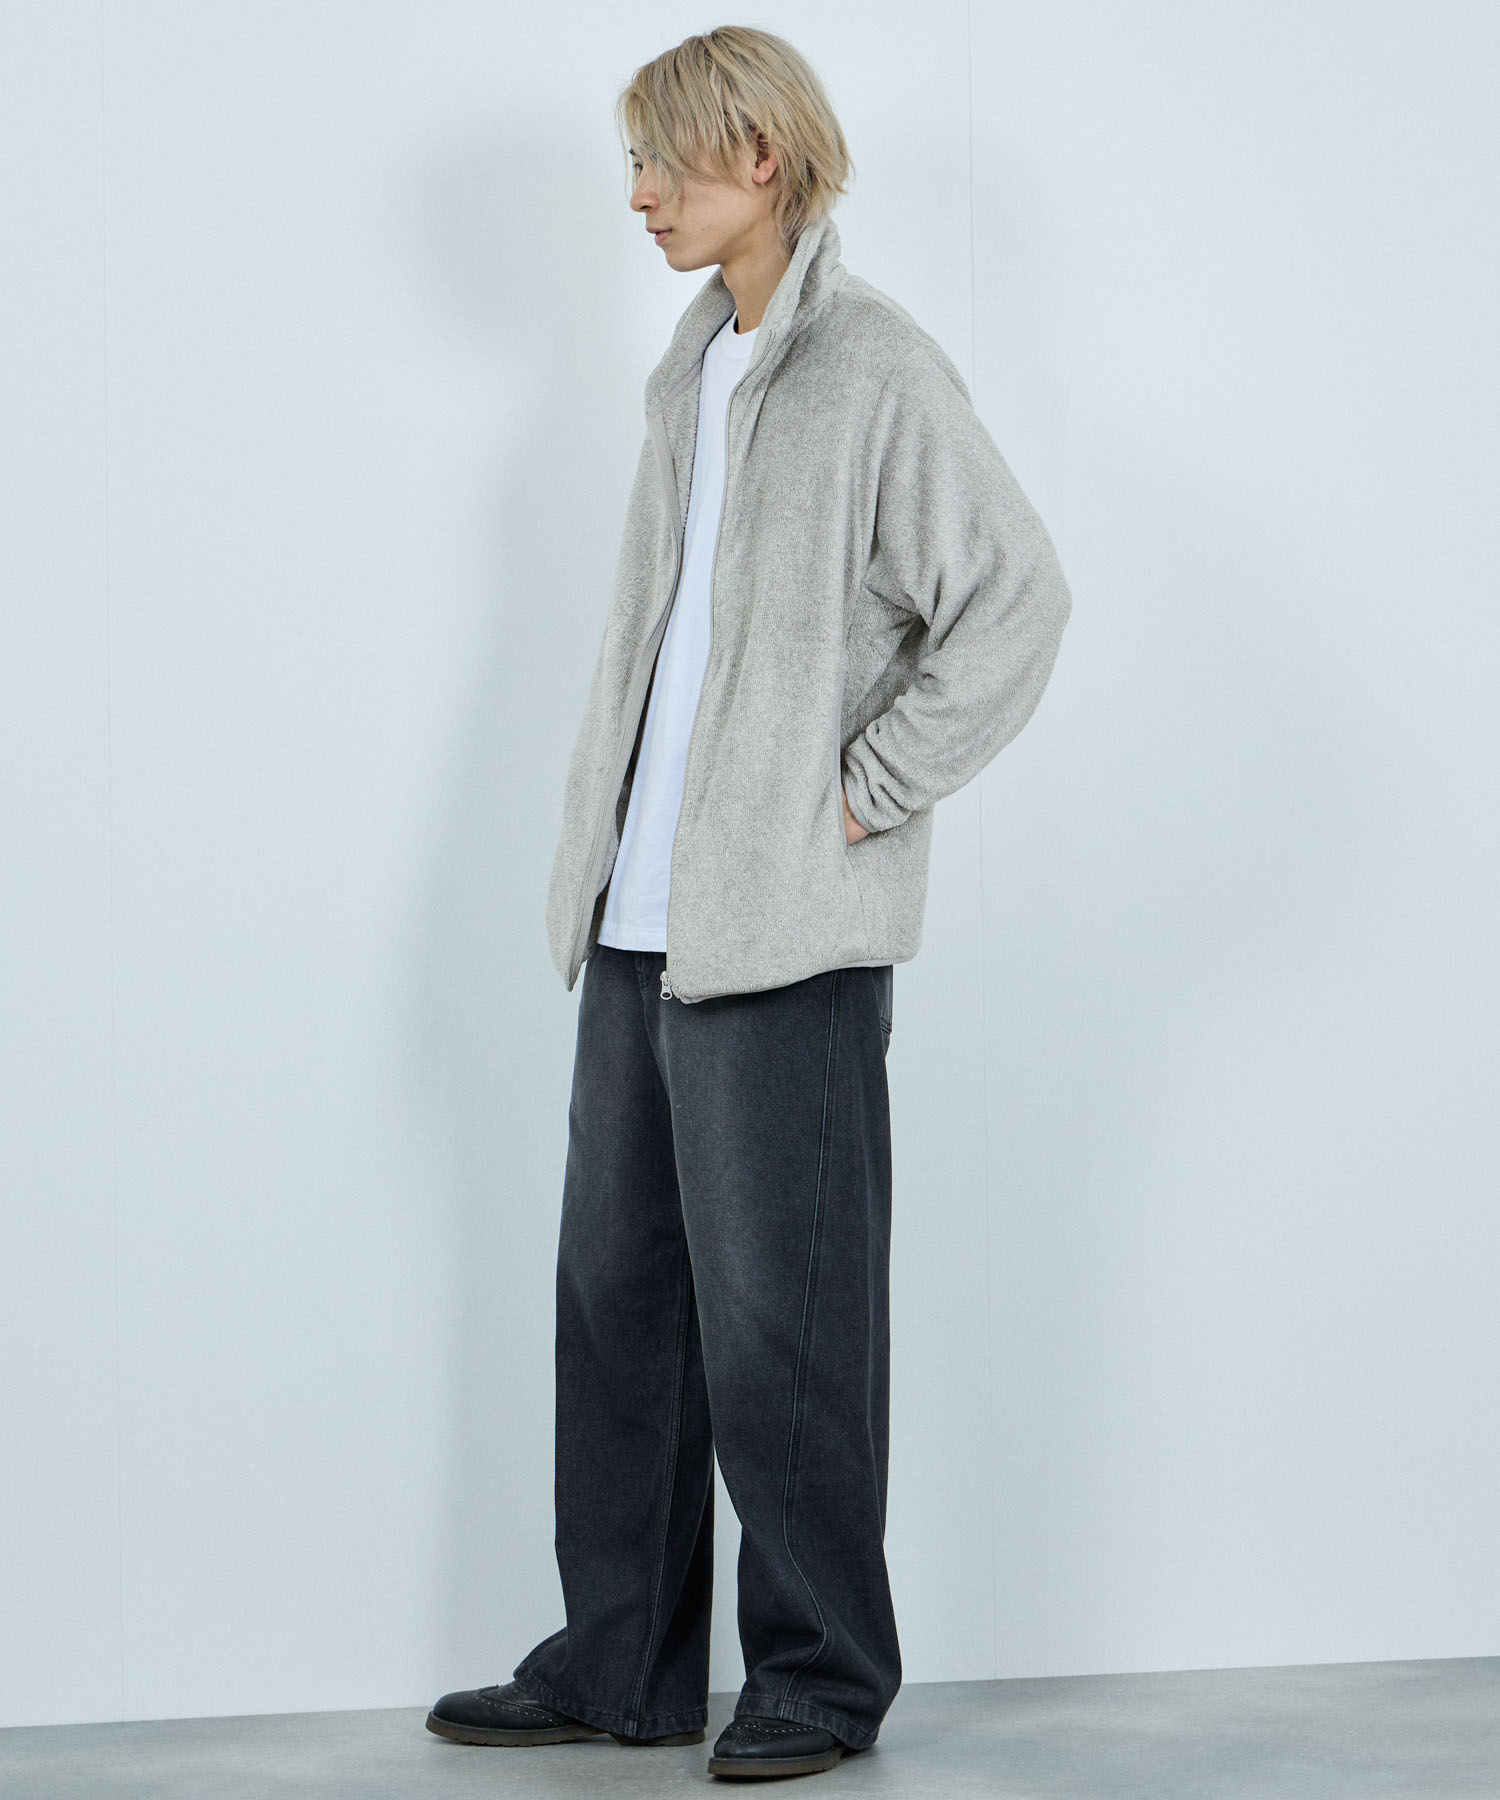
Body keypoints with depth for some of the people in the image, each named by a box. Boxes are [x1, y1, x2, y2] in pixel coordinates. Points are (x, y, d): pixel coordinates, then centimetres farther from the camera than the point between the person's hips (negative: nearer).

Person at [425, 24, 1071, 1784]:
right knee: (616, 1288, 12)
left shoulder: (875, 367, -9)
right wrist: (599, 835, 13)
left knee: (776, 1309, -1)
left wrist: (870, 790, -12)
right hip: (640, 915, 8)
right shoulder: (692, 368, 15)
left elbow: (1015, 596, -15)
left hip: (785, 930, -8)